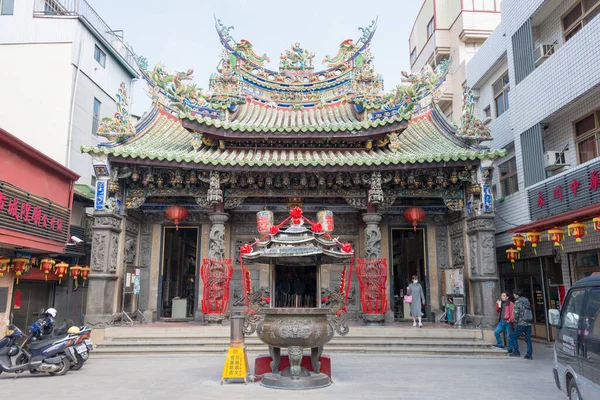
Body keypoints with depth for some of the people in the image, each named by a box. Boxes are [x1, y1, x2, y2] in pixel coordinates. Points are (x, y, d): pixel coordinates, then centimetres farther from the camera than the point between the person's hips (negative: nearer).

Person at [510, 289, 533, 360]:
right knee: (528, 339, 10)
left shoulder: (517, 303, -10)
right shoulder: (526, 300, 9)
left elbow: (516, 314, -12)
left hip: (521, 324, -6)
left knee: (513, 337, 6)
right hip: (529, 324, 6)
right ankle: (529, 355, 9)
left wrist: (516, 321, 7)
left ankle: (516, 352, 4)